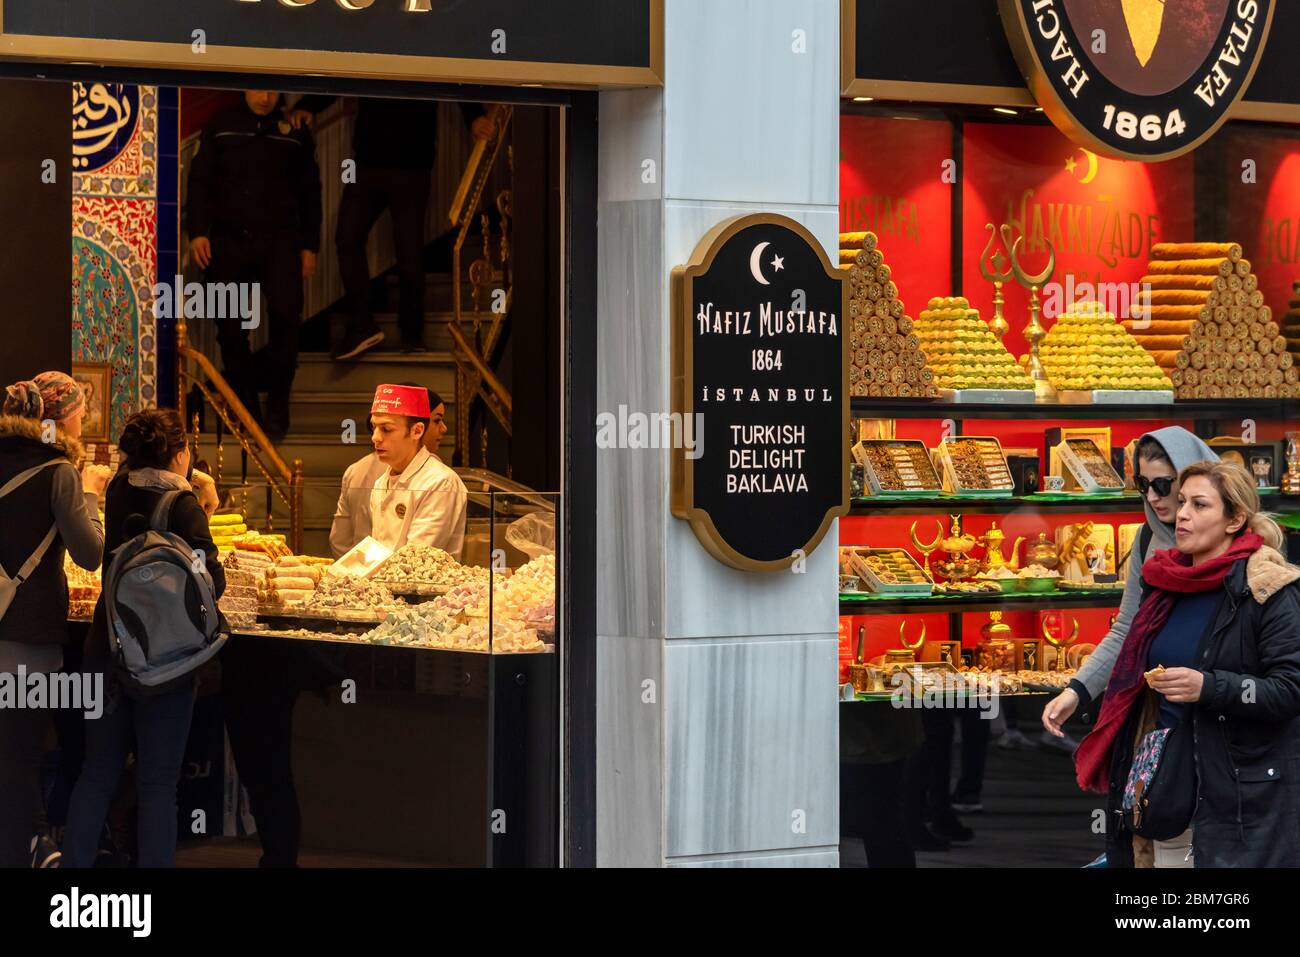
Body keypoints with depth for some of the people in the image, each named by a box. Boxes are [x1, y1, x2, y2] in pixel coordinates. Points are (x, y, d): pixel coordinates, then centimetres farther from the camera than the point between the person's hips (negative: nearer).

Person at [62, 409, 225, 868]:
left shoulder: (117, 494, 2)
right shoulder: (183, 507, -15)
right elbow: (211, 583, -19)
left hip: (107, 652, 5)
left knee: (97, 774, 13)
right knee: (157, 782, 1)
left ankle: (75, 861, 14)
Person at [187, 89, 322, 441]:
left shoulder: (295, 133, 12)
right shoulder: (220, 128, 10)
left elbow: (310, 192, 16)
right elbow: (199, 181, 7)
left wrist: (309, 245, 10)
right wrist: (198, 231, -4)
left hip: (279, 240, -1)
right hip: (228, 240, 1)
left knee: (286, 312, -21)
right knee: (229, 326, 0)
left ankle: (277, 405, -8)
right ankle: (247, 410, 11)